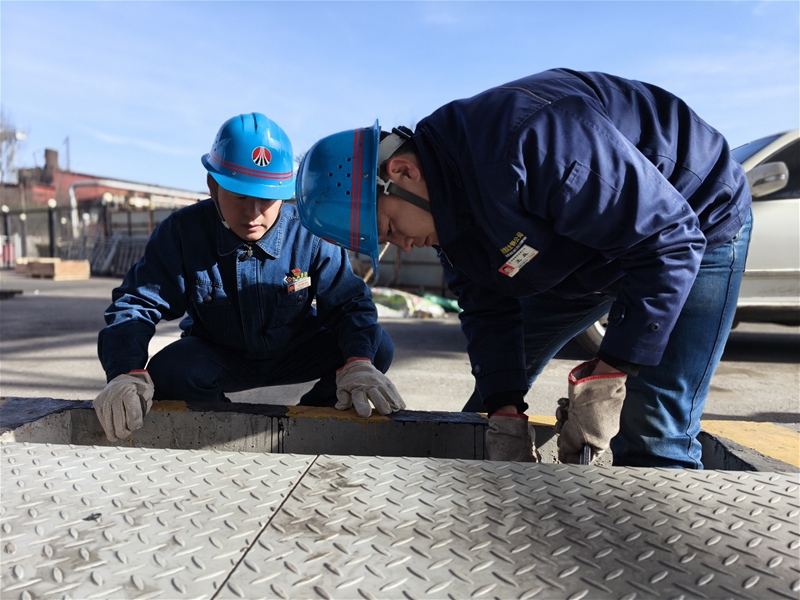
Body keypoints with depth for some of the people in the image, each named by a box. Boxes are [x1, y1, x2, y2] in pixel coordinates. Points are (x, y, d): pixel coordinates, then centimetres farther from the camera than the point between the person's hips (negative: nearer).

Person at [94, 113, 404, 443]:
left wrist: (358, 362, -41)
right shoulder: (182, 231, -18)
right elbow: (136, 305, -18)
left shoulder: (310, 235, -20)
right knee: (168, 372, -32)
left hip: (297, 356, 1)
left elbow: (349, 303, -19)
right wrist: (128, 374, -39)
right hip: (219, 359, 0)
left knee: (378, 347, -22)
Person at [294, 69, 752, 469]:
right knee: (497, 376, 10)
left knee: (652, 437, -16)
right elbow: (488, 309, -5)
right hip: (588, 249, 8)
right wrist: (505, 417, -14)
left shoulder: (528, 143, -38)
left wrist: (607, 378, -30)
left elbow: (670, 240, -33)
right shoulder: (449, 203, -10)